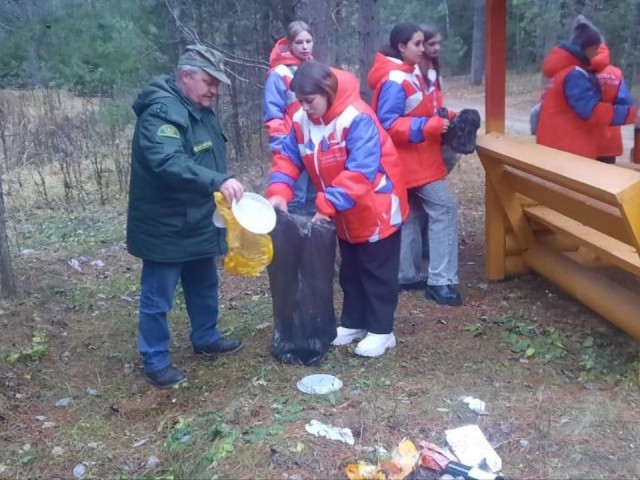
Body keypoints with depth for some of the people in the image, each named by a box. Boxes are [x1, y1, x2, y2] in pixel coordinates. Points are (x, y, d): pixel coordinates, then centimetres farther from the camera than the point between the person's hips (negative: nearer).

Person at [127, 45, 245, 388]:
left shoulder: (199, 109, 10)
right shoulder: (162, 111, -22)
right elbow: (168, 163, -38)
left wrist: (222, 184, 20)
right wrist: (219, 181, -45)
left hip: (197, 223, 10)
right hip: (165, 227, -10)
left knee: (204, 286, 22)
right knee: (158, 298, 3)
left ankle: (206, 339, 40)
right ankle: (155, 362, 16)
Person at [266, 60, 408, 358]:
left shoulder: (357, 119, -30)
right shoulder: (302, 121, -7)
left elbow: (360, 172, -36)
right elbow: (288, 157, -3)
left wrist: (327, 205, -39)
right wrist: (279, 191, -21)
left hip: (375, 209, -7)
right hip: (345, 214, 7)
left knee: (377, 271, 5)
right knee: (350, 270, 18)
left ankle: (381, 331, 17)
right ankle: (353, 323, 33)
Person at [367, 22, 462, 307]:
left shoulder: (411, 73, 12)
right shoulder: (394, 82, -20)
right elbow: (389, 125, -24)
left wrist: (444, 118, 4)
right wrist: (429, 127, -28)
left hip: (416, 158, 10)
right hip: (411, 159, -10)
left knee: (409, 217, 13)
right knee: (444, 209, -10)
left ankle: (407, 276, 22)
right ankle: (440, 282, -6)